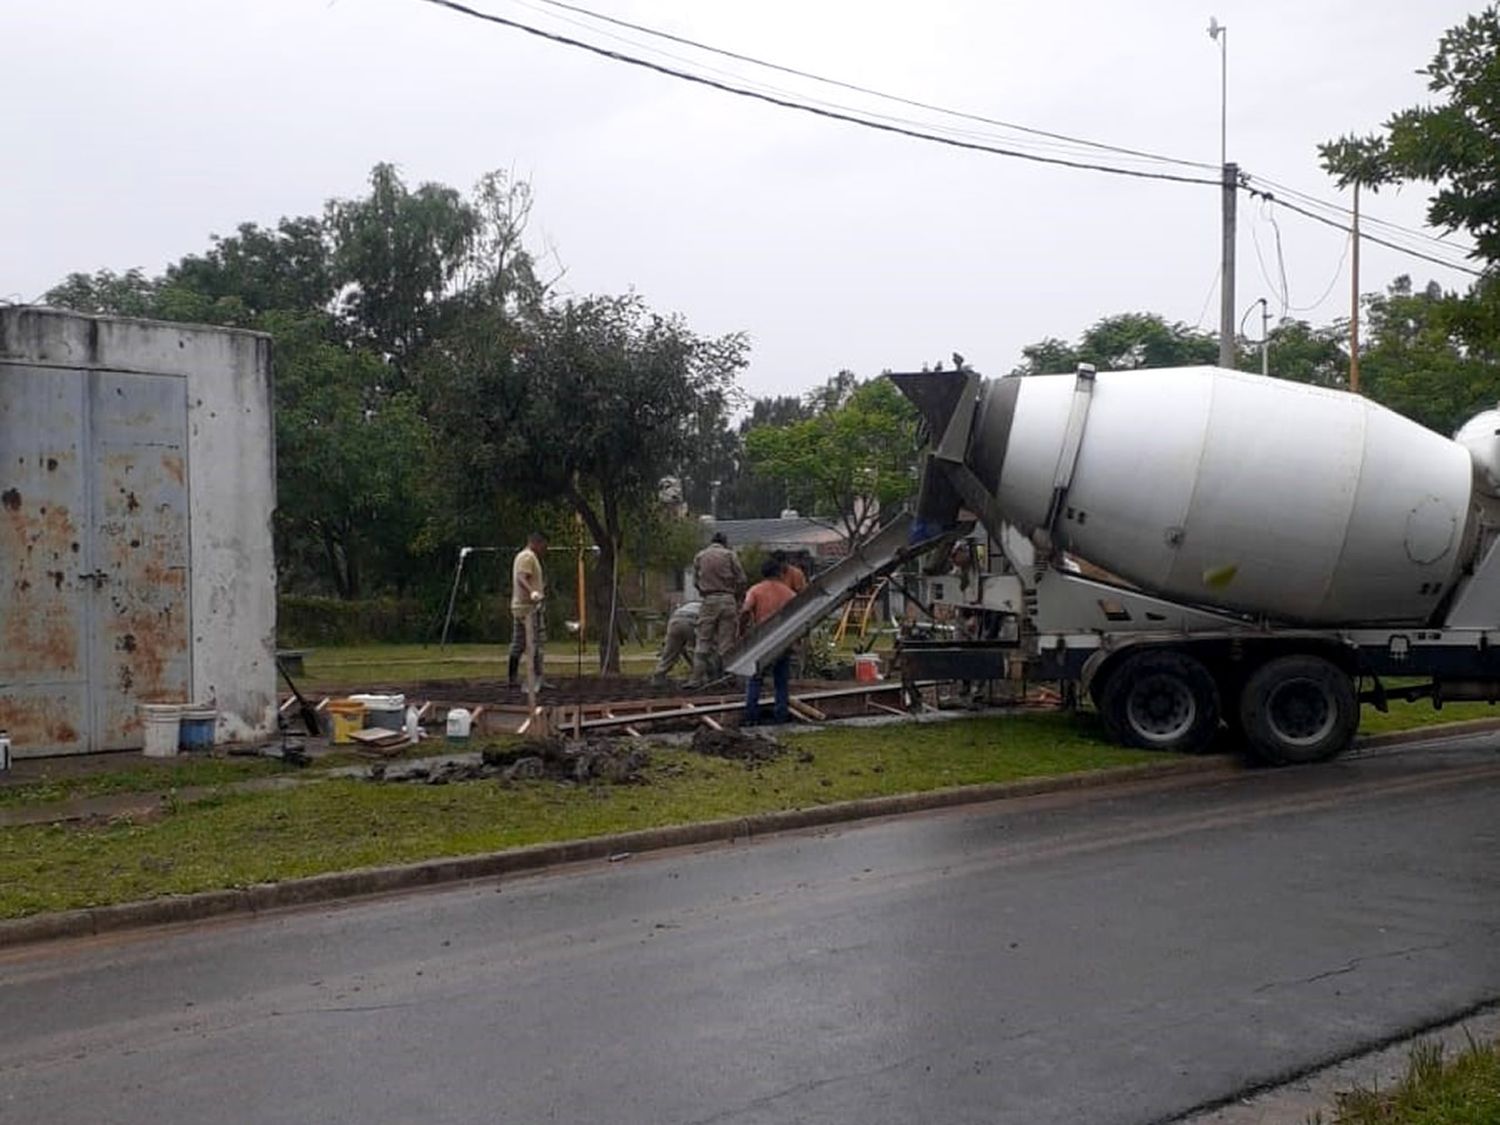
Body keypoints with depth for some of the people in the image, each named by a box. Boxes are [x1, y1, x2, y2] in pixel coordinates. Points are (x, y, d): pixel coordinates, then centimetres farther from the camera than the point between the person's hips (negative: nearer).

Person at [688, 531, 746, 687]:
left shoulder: (699, 556, 7)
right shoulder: (730, 555, 2)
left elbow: (696, 581, 7)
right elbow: (741, 580, -1)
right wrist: (735, 596, 14)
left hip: (708, 601, 1)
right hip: (727, 599, -1)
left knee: (703, 641, 4)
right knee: (726, 642, 3)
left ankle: (697, 678, -1)